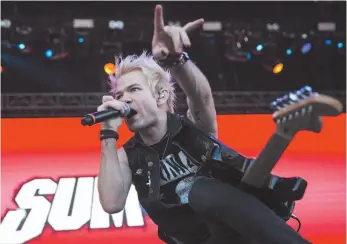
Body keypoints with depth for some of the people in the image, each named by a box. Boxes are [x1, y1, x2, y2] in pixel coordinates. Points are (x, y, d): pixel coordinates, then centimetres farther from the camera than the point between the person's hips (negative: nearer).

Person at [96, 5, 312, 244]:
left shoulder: (194, 126, -2)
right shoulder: (127, 156, 3)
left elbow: (202, 96, -25)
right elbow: (112, 203, -15)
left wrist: (174, 59, -45)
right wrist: (109, 135, -17)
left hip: (247, 224, -2)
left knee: (204, 191, -32)